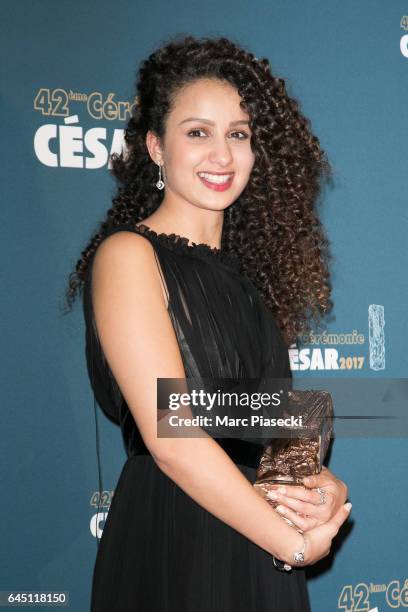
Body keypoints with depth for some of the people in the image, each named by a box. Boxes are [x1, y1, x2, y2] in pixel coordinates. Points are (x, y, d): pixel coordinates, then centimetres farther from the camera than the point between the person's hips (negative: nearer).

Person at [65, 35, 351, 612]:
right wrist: (296, 544, -14)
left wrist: (323, 482, -10)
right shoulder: (127, 255, -13)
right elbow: (171, 440, -20)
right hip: (171, 547, -7)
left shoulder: (246, 265, 9)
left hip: (259, 535, 7)